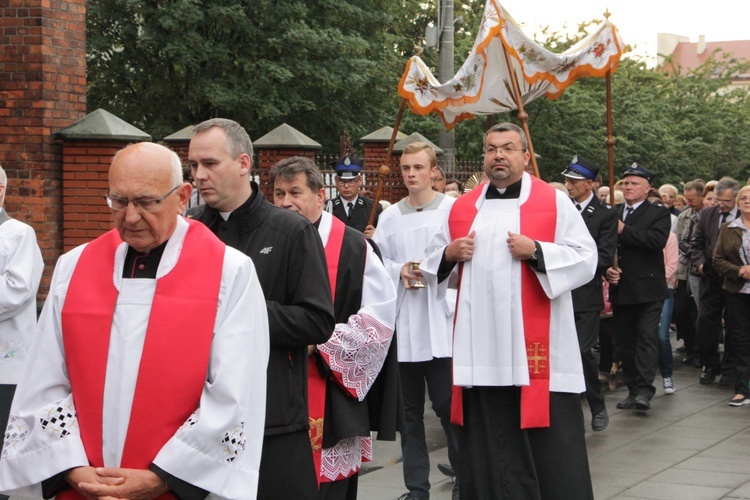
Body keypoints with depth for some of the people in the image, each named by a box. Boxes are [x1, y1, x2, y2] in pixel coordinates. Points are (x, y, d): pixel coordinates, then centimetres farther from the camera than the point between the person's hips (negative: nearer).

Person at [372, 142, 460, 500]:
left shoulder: (455, 209, -2)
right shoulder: (390, 217, 9)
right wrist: (399, 271, -8)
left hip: (443, 322, -4)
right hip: (402, 324, 4)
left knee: (447, 403, -2)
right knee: (409, 409, 9)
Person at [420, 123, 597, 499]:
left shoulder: (555, 202, 2)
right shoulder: (462, 208, 13)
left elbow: (586, 259, -4)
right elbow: (434, 265, 19)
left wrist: (536, 251, -17)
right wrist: (449, 254, -3)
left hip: (536, 347, -4)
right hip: (480, 349, 4)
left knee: (549, 447, 0)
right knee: (488, 448, 9)